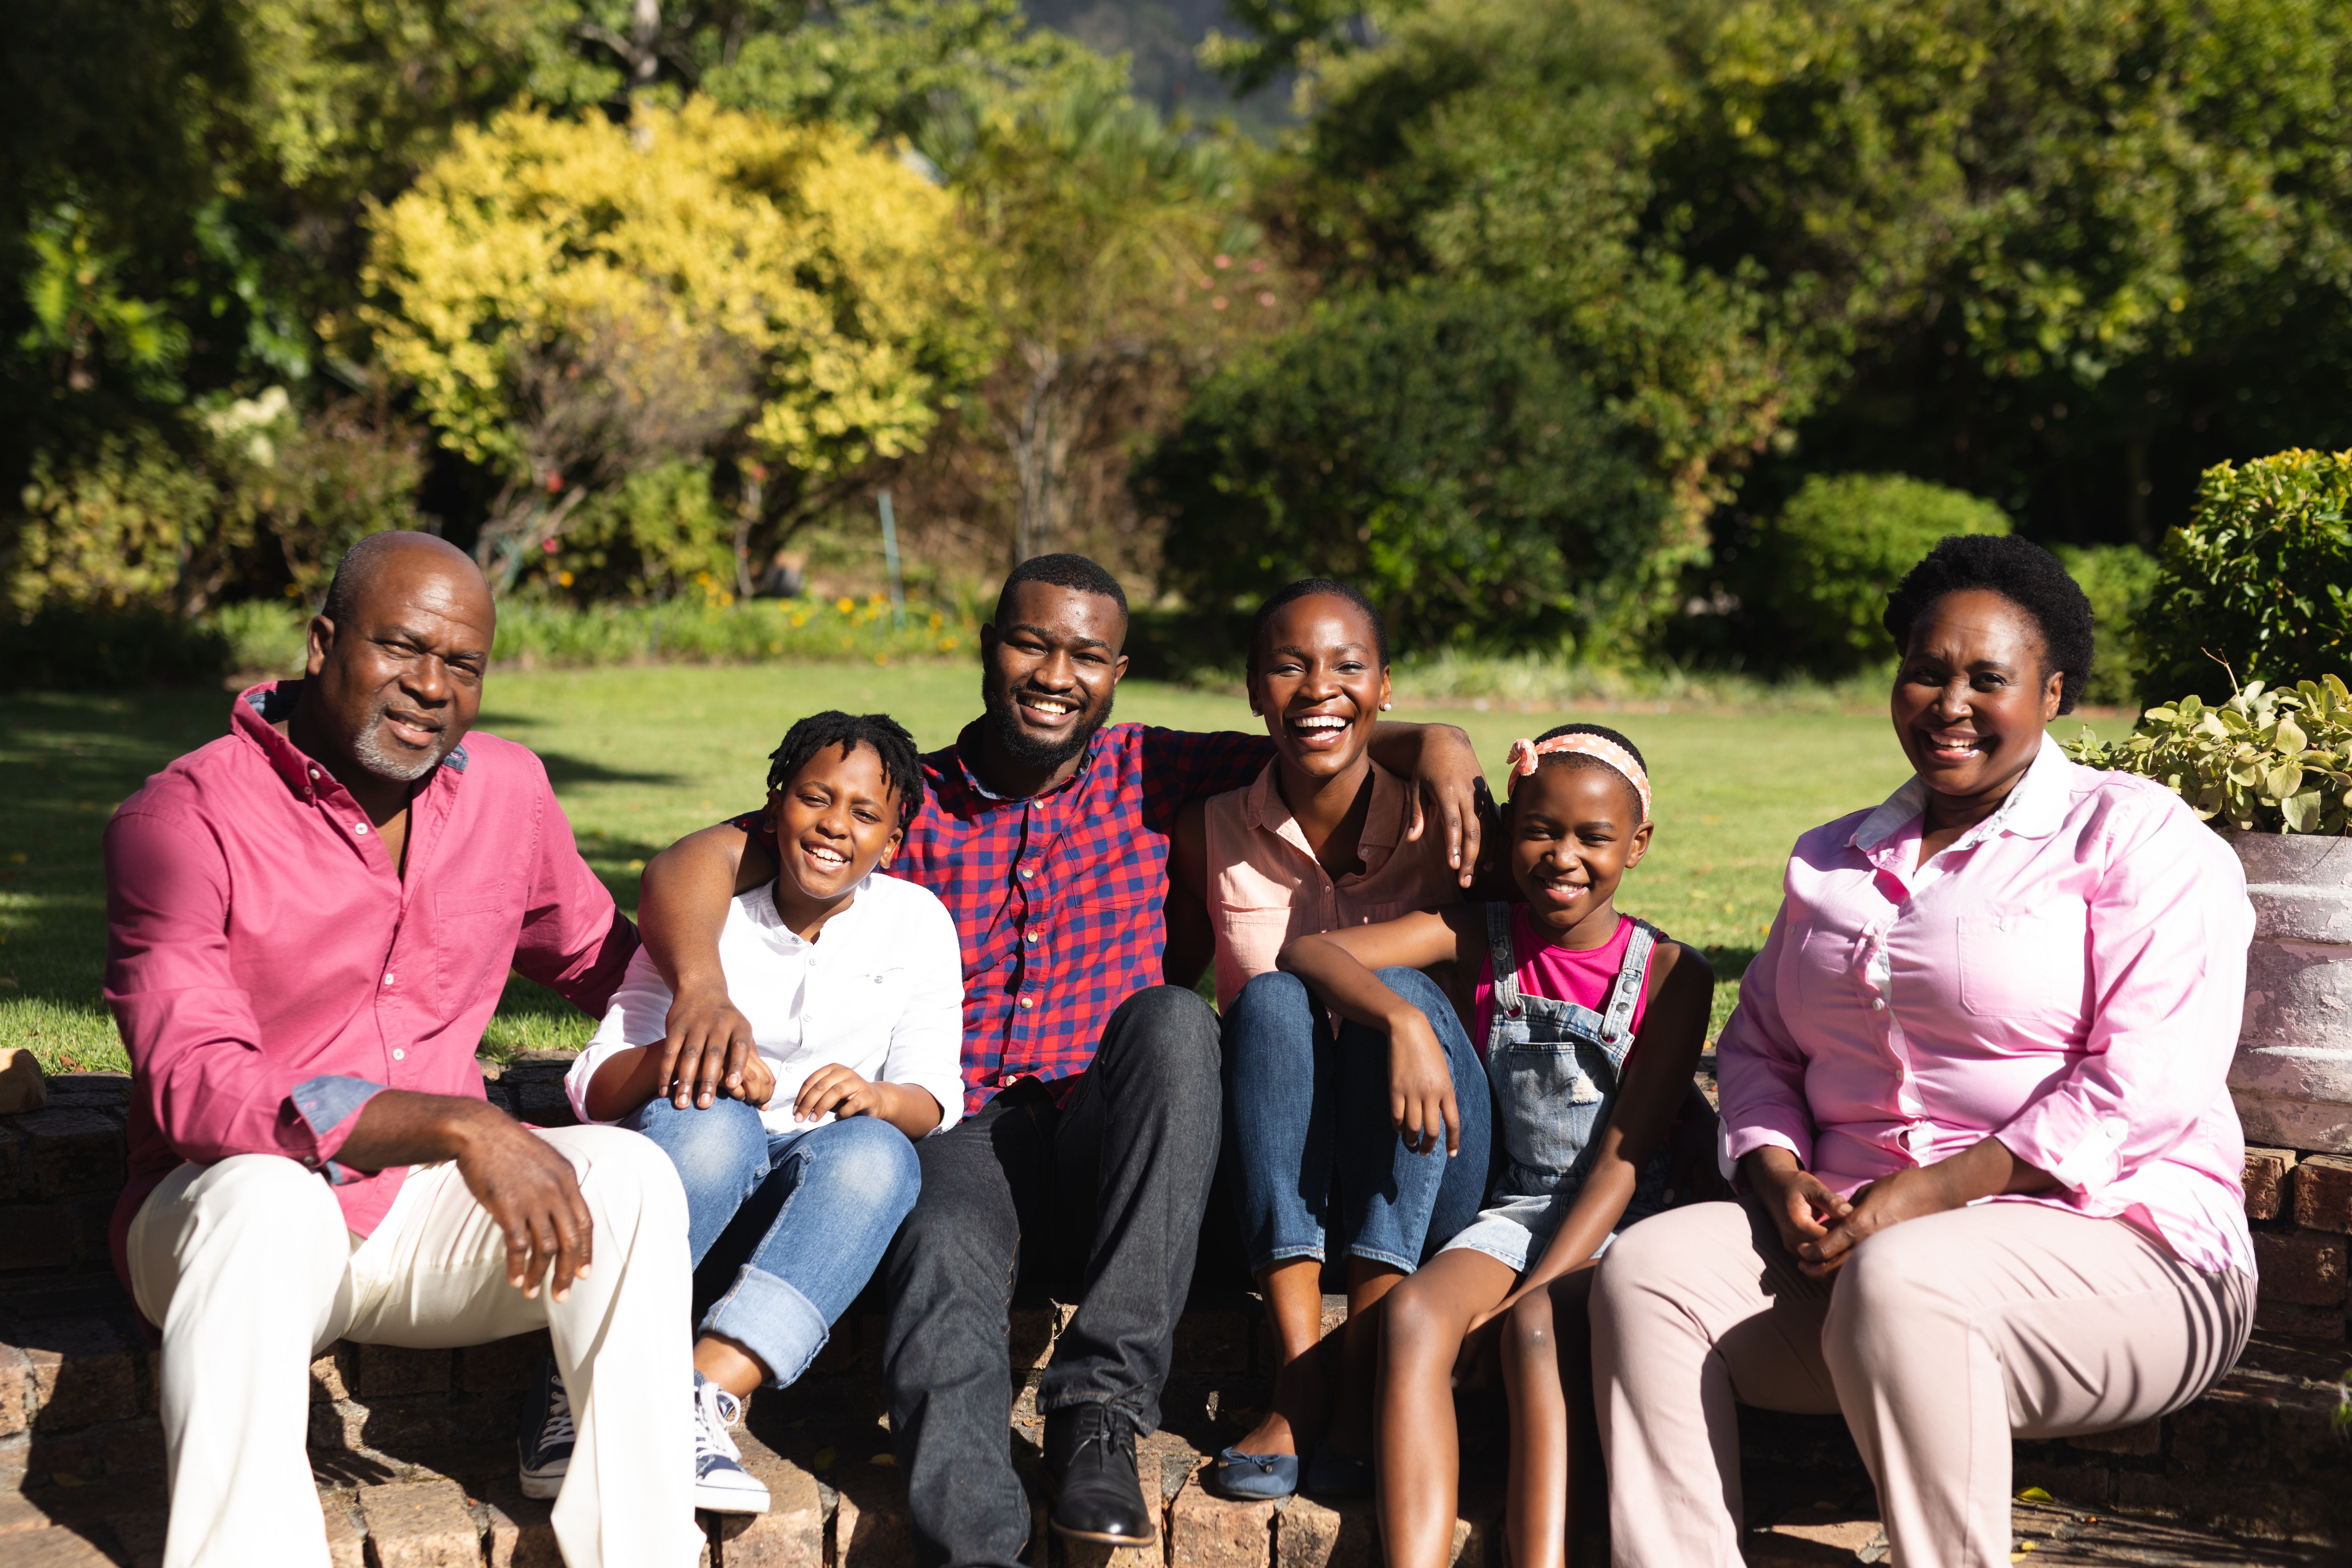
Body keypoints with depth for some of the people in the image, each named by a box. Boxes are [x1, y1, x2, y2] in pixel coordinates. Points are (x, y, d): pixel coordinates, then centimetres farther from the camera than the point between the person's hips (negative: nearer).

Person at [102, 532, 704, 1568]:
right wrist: (454, 1124, -36)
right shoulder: (184, 818, -13)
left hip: (425, 1213, 5)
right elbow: (193, 1084, -25)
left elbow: (598, 956, 24)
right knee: (265, 1194, -38)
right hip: (225, 1213, -4)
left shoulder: (507, 790, 5)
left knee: (626, 1173, -22)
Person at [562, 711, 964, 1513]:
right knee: (711, 1122, -36)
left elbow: (933, 1099, 2)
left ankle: (709, 1391, -46)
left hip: (820, 1196, 1)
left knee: (875, 1153, -34)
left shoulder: (916, 921, 8)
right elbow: (592, 1090, -2)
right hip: (694, 1165, -1)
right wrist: (672, 1055, -25)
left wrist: (880, 1097, -23)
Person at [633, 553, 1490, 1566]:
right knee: (946, 1263, -35)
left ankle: (1099, 1404, -27)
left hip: (1106, 1163, 2)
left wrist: (1435, 747, -9)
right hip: (961, 1138, -1)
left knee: (1174, 1020, -29)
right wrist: (700, 981, -23)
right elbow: (693, 867, -1)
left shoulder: (1148, 777, 13)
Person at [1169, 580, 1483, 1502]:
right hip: (1273, 1178, 1)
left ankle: (1361, 1385, -32)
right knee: (1271, 1001, -27)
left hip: (1425, 1181, -1)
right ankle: (1299, 1383, -34)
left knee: (1400, 989, -28)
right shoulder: (1211, 836, 0)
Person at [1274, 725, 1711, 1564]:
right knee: (1413, 1312, -29)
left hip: (1618, 1221, -2)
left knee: (1535, 1327, -34)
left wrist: (1533, 1294, -18)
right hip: (1513, 1208, 2)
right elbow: (1307, 951, -8)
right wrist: (1405, 1021, -28)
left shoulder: (1670, 975, -3)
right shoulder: (1479, 939, 4)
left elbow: (1623, 1158, -8)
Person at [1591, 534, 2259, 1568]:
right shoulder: (1833, 861, 22)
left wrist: (1931, 1191, -18)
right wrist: (1778, 1176, -2)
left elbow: (2144, 1081, -11)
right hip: (1853, 1239, 6)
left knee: (1900, 1284, -37)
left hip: (2105, 1239, -6)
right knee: (1648, 1269, -19)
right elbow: (1758, 1047, 21)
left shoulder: (2139, 839, 0)